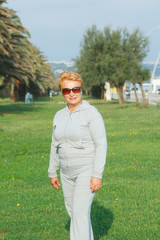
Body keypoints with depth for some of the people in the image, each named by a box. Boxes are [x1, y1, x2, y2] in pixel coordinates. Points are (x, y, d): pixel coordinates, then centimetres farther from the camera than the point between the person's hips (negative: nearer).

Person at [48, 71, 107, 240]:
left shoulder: (91, 113, -14)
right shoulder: (59, 116, 7)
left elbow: (101, 144, -16)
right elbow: (55, 145, 15)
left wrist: (97, 175, -21)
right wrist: (52, 172, 16)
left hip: (87, 170, -7)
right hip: (67, 172, 7)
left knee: (80, 212, -15)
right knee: (72, 210, 17)